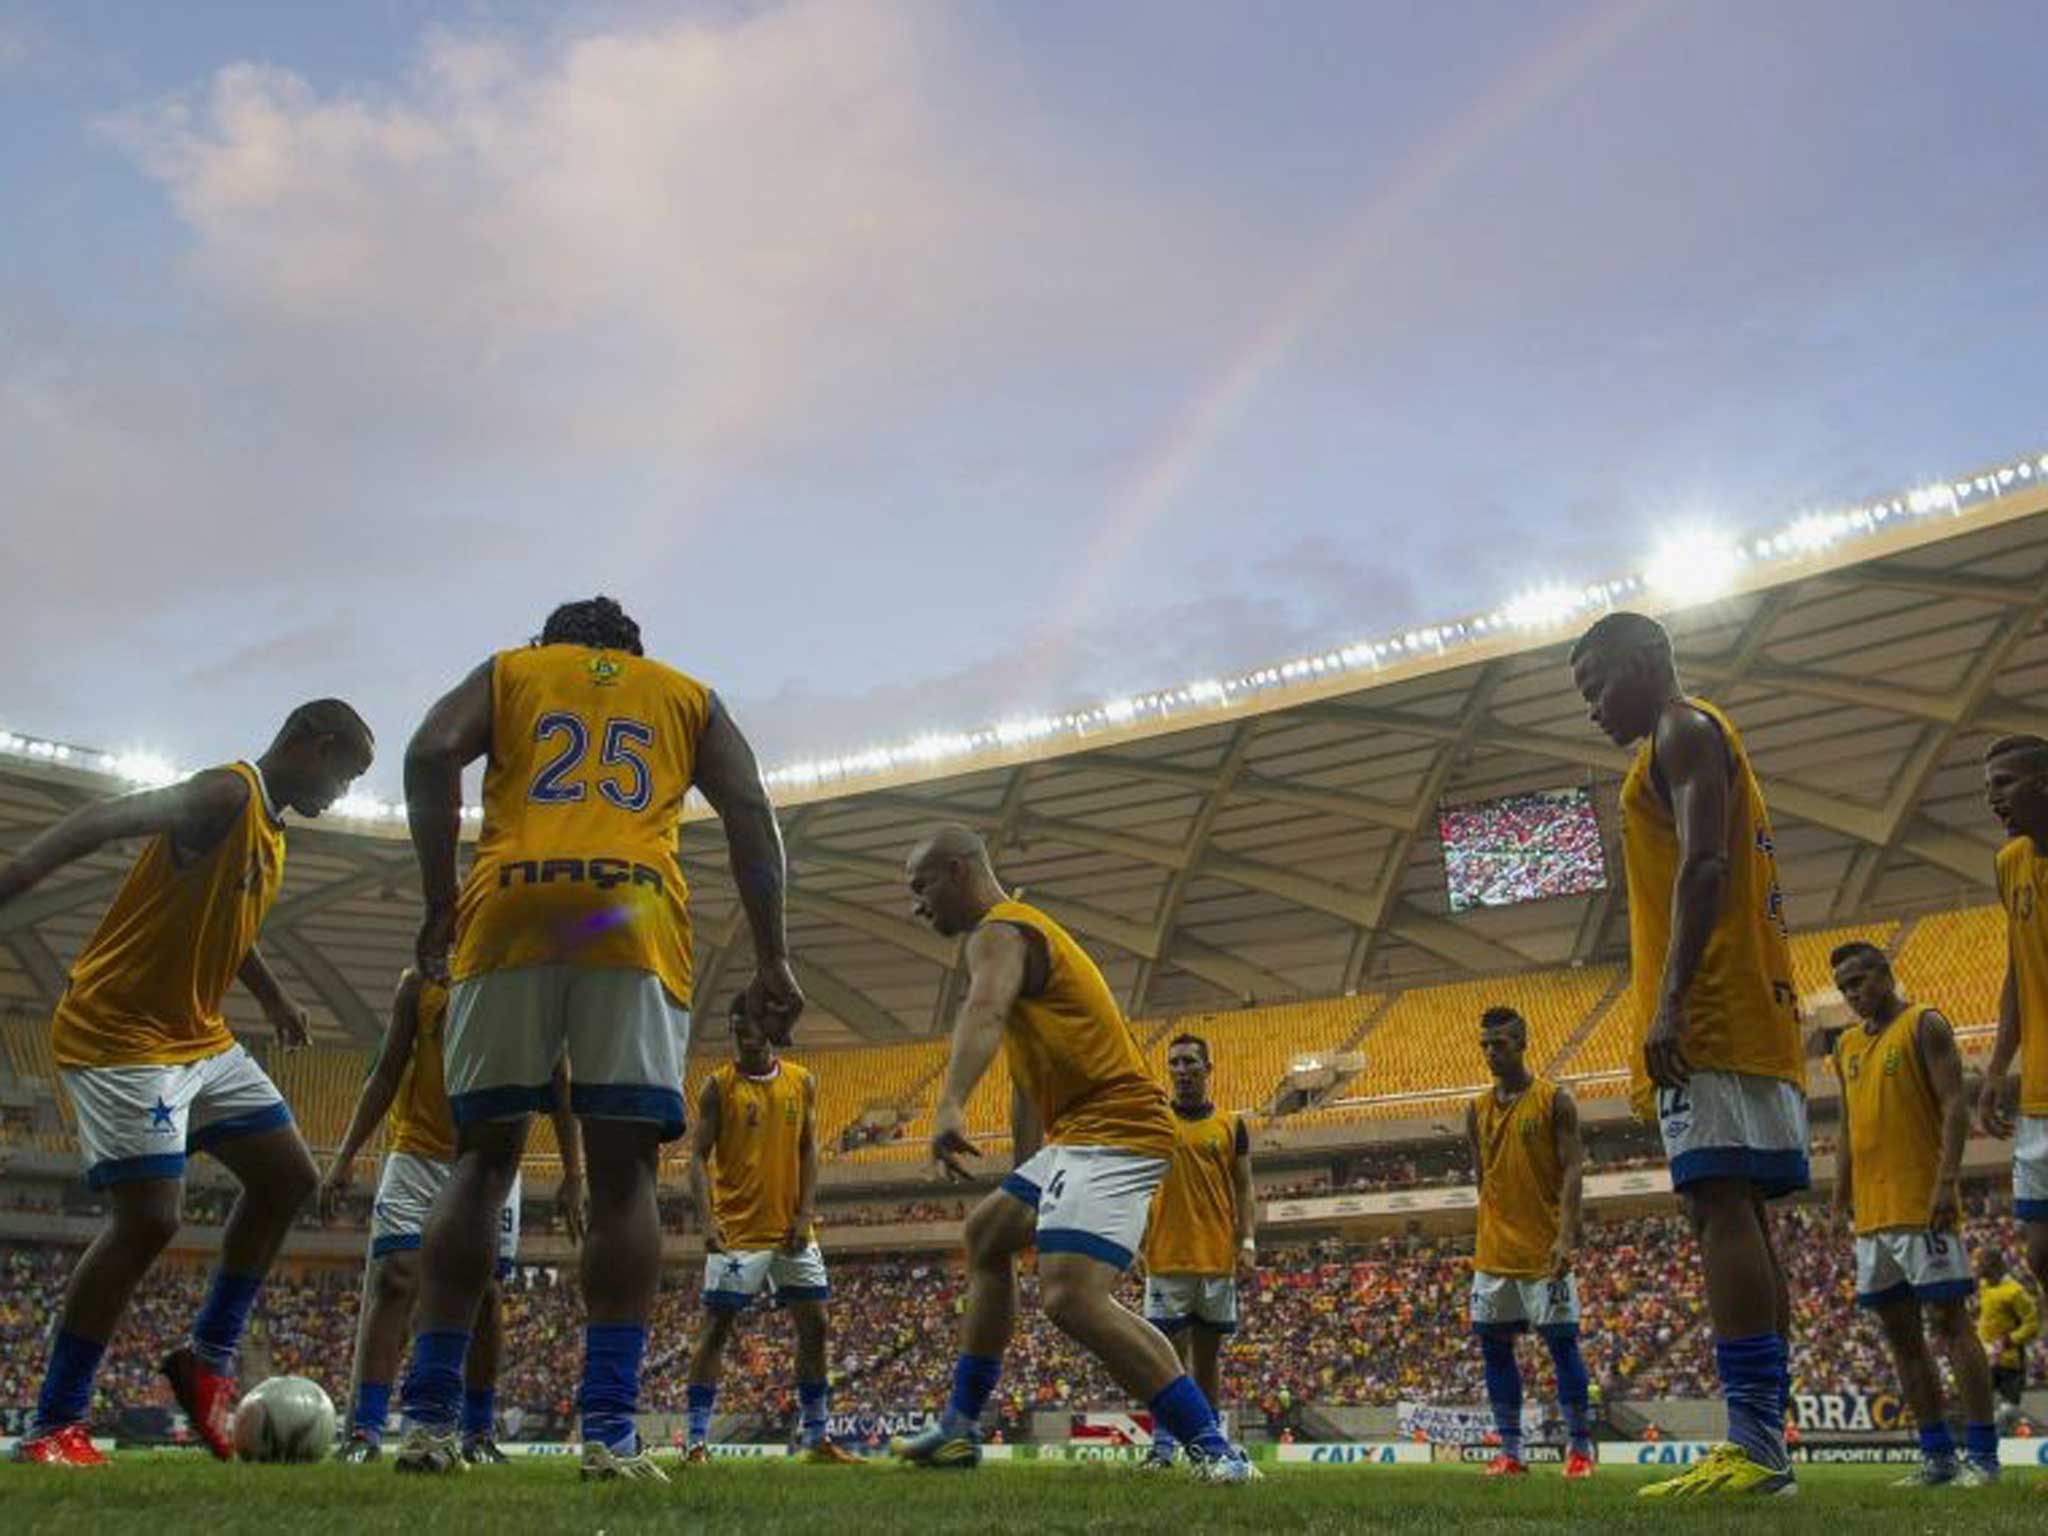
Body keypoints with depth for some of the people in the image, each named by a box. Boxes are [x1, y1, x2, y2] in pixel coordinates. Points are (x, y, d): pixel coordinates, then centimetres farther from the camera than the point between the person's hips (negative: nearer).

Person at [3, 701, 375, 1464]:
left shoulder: (269, 828, 13)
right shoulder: (227, 795, -16)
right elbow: (104, 820, -32)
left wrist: (274, 1000, 40)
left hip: (198, 1037, 10)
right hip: (121, 1035, -10)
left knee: (288, 1177, 8)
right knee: (149, 1219, -15)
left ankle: (208, 1359, 18)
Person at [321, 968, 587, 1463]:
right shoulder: (420, 981, 4)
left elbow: (559, 1084, 2)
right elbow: (385, 1074, 8)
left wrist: (572, 1175, -3)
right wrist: (345, 1156, 0)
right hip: (416, 1157, 1)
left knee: (484, 1292, 0)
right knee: (392, 1282, -11)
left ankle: (478, 1434, 13)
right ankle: (365, 1431, -8)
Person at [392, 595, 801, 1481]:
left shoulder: (510, 670, 24)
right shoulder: (688, 697, 25)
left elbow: (430, 755, 4)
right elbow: (750, 810, 10)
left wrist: (440, 899, 6)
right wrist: (772, 959, 6)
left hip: (510, 912, 1)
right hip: (632, 921, 0)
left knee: (481, 1160, 9)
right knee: (624, 1173, 0)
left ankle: (428, 1417, 5)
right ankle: (609, 1428, -8)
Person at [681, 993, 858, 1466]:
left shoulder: (802, 1082, 8)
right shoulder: (718, 1085, -3)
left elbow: (808, 1151, 9)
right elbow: (699, 1156, -5)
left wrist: (806, 1213, -3)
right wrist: (707, 1220, -18)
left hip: (791, 1229, 4)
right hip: (737, 1229, -4)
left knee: (813, 1325, 5)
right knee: (716, 1328, -4)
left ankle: (816, 1437, 16)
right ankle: (697, 1440, 3)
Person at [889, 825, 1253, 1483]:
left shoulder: (1000, 932, -9)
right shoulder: (1026, 931, 24)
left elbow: (984, 1014, -33)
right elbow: (1027, 1076, 30)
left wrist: (950, 1106, -50)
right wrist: (1027, 1173, 34)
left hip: (1110, 1131, -12)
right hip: (1081, 1131, 12)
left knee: (1072, 1298, -27)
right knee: (986, 1234, 26)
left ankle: (1215, 1450, -21)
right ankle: (959, 1430, 31)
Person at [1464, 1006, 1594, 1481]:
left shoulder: (1555, 1100, -4)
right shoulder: (1477, 1109, 11)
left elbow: (1572, 1170, -9)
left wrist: (1566, 1235, -19)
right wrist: (1488, 1236, 11)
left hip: (1544, 1249, -5)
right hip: (1493, 1251, 5)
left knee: (1561, 1342, -3)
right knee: (1493, 1345, 4)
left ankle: (1581, 1448, 8)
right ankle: (1510, 1451, 12)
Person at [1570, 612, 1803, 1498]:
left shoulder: (1684, 733, -3)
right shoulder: (1696, 744, 27)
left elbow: (1704, 866, -17)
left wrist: (1669, 1003, -25)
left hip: (1709, 1020, -10)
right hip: (1742, 1021, 10)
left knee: (1721, 1209, -15)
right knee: (1735, 1217, 7)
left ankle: (1752, 1446, -19)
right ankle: (1764, 1442, 8)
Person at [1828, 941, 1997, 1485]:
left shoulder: (1924, 1026, -3)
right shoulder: (1847, 1047, 18)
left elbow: (1954, 1106, -11)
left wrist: (1946, 1182, -20)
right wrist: (1840, 1196, 15)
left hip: (1921, 1206, -7)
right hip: (1871, 1215, 7)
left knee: (1949, 1322, -5)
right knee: (1901, 1335, 8)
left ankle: (1981, 1454, 0)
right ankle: (1937, 1455, 14)